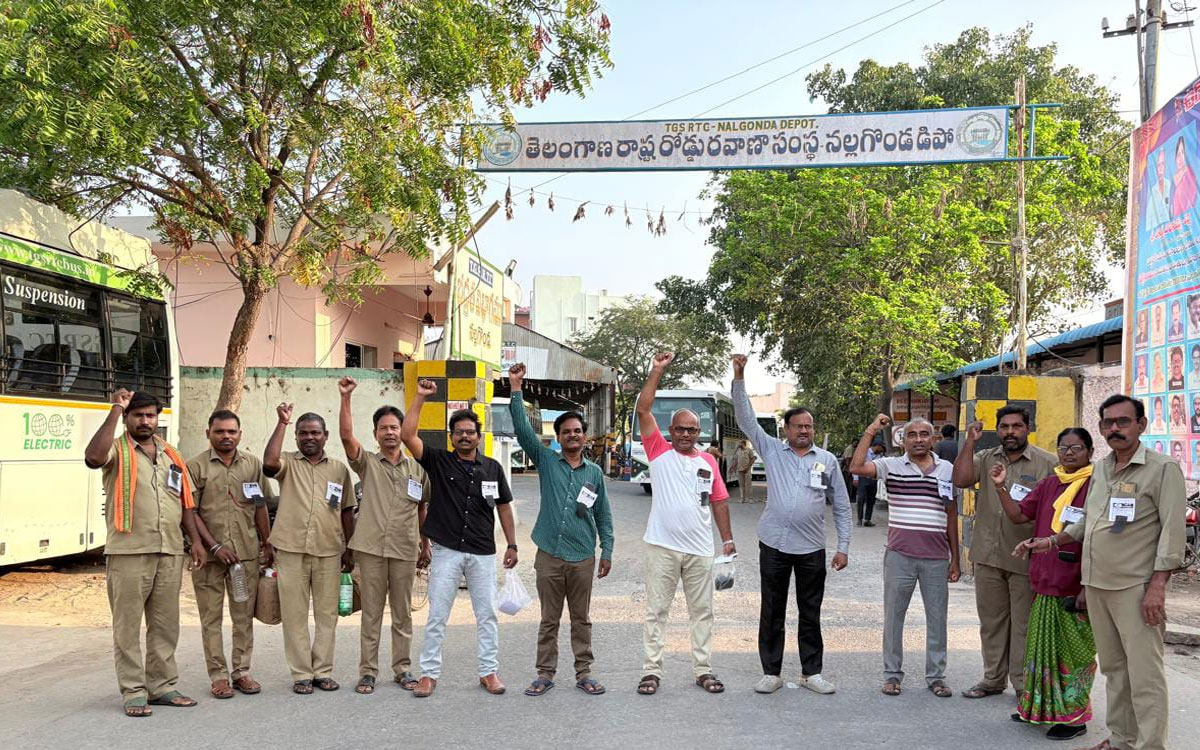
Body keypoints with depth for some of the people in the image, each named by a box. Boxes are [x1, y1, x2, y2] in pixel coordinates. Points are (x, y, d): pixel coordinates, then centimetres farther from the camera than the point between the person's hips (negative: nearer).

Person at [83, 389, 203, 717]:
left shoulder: (171, 454, 16)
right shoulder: (117, 450, 0)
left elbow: (185, 501, 17)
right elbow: (93, 457, -25)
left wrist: (196, 540, 7)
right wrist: (115, 409, -20)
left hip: (170, 553, 5)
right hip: (129, 552, -5)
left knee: (165, 625, 11)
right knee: (128, 625, 1)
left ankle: (162, 686, 20)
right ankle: (133, 692, 9)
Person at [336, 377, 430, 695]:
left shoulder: (417, 468, 8)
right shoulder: (367, 463, 2)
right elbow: (346, 435, -14)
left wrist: (425, 545, 16)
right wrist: (345, 398, -23)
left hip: (405, 550, 2)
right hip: (370, 548, -2)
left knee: (403, 614, 10)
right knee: (371, 614, 5)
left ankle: (403, 669, 20)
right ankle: (368, 671, 13)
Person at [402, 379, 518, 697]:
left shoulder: (492, 467, 7)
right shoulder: (439, 461, 1)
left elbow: (503, 506, 14)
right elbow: (407, 436, -11)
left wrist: (512, 544, 9)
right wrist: (420, 397, -15)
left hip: (483, 553, 2)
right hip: (447, 551, -2)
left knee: (487, 614, 7)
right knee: (436, 615, 3)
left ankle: (489, 671, 17)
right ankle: (429, 674, 13)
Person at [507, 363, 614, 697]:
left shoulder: (594, 472, 8)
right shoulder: (546, 462, 3)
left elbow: (603, 514, 12)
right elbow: (523, 430, -7)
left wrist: (607, 550, 6)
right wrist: (515, 389, -15)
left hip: (583, 558, 1)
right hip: (549, 555, -1)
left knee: (582, 619, 9)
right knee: (549, 619, 8)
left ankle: (583, 673, 18)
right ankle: (545, 673, 17)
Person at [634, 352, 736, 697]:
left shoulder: (708, 461, 10)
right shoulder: (659, 452, 0)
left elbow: (719, 501, 13)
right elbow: (642, 410, -8)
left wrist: (727, 539, 8)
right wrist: (657, 370, -10)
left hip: (699, 550, 3)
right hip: (662, 547, -3)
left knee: (702, 611, 10)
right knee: (656, 611, 3)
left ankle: (703, 670, 21)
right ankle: (651, 670, 11)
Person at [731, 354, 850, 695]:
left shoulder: (828, 460, 6)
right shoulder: (772, 451, 4)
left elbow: (842, 507, 8)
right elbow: (745, 419, -3)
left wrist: (843, 547, 3)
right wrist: (739, 379, -13)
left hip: (811, 548, 1)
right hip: (774, 543, 0)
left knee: (810, 614, 10)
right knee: (771, 613, 6)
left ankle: (811, 672, 21)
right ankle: (771, 673, 17)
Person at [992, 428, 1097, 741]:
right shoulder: (1048, 484, 10)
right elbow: (1019, 515, 10)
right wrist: (1001, 488, -5)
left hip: (1075, 587, -7)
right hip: (1044, 582, 7)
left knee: (1072, 652, 3)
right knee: (1042, 647, 17)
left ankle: (1075, 716, 15)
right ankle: (1040, 707, 30)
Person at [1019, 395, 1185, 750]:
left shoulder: (1163, 469, -6)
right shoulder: (1100, 469, 15)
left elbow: (1172, 531, -11)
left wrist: (1157, 586, -16)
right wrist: (1051, 541, 20)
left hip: (1136, 588, -7)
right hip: (1096, 584, 7)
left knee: (1144, 674, -6)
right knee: (1113, 667, 13)